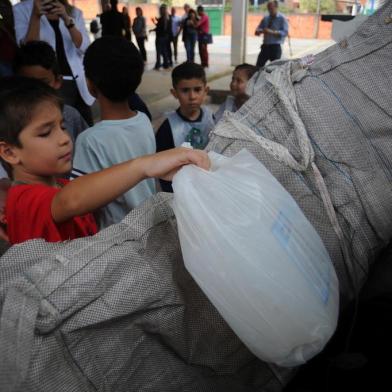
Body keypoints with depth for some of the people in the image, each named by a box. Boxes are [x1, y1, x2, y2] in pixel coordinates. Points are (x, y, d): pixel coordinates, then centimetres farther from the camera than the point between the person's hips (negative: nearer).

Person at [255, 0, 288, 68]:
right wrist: (260, 31, -14)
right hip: (265, 46, 4)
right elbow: (257, 31, 11)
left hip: (275, 47, -4)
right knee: (258, 66, -1)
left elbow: (285, 32, -12)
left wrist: (272, 32, -24)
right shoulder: (265, 18, 12)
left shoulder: (282, 19, -1)